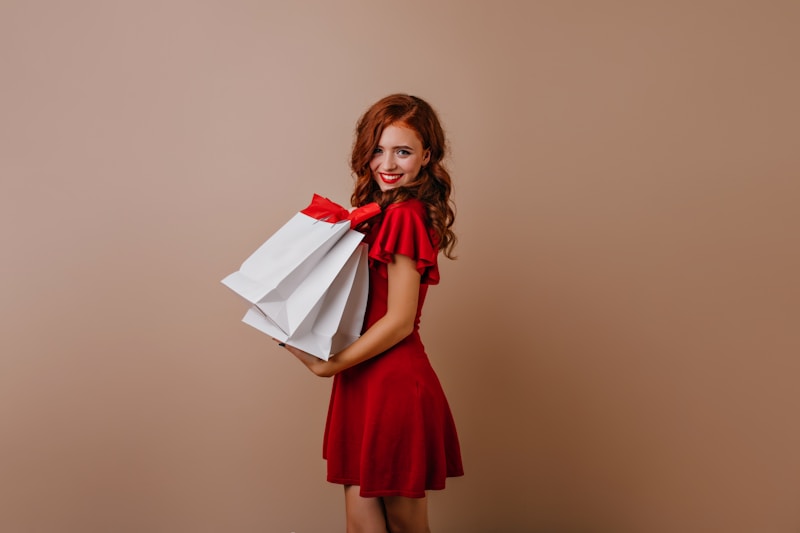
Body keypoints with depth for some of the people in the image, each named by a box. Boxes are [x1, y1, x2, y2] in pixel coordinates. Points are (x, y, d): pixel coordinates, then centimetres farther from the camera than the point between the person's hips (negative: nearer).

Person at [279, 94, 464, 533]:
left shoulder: (404, 217, -17)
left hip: (394, 383, -9)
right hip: (370, 383, 9)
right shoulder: (385, 213, 12)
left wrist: (330, 364, -13)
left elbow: (399, 321, -19)